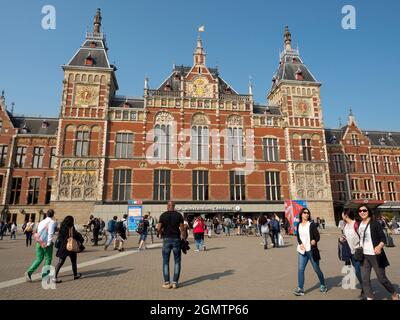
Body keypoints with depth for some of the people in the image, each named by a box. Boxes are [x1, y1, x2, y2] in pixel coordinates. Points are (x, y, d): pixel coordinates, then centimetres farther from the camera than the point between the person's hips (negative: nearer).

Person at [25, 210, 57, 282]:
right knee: (48, 259, 9)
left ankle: (29, 272, 0)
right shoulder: (52, 222, -10)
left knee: (38, 259, 13)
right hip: (46, 243, -6)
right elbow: (50, 233, -17)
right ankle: (45, 273, 11)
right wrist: (49, 243, -13)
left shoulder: (41, 222, 12)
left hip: (39, 243, 6)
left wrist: (39, 240, 17)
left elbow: (38, 232, 12)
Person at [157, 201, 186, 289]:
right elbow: (182, 228, -4)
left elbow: (159, 228, -5)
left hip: (166, 239, 0)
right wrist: (183, 237, 9)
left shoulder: (163, 215, 0)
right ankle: (175, 282, 7)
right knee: (177, 261, 9)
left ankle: (166, 282, 9)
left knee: (165, 262, 9)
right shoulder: (179, 215, -1)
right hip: (176, 239, 0)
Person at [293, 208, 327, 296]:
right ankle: (300, 288, 4)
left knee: (317, 269, 10)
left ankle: (322, 285, 33)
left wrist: (314, 241, -29)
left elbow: (317, 236, -8)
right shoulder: (299, 225, 5)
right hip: (302, 250, 3)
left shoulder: (311, 224, -7)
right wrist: (300, 244, -7)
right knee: (300, 269, -3)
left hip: (311, 250, -3)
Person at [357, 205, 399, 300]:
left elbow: (383, 238, -13)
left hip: (375, 255, -5)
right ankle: (369, 298, 16)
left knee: (382, 278, 7)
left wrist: (379, 246, -30)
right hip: (364, 255, 5)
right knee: (365, 279, 4)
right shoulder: (359, 225, 6)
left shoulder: (375, 223, -9)